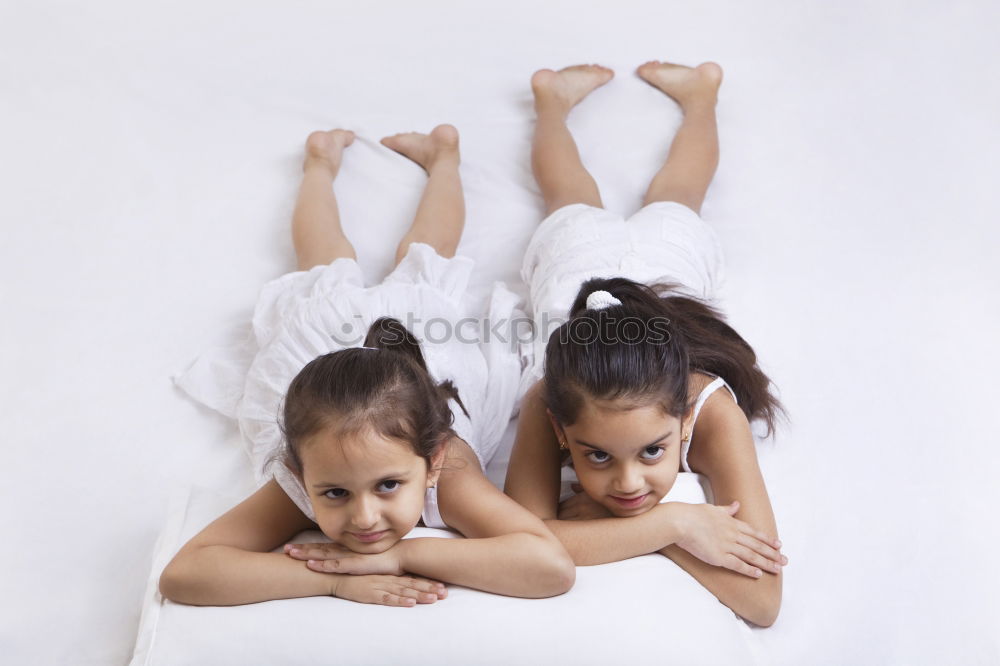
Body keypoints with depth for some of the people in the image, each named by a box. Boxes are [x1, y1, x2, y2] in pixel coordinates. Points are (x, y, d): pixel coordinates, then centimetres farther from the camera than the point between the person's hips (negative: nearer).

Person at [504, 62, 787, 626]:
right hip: (574, 249, 0)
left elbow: (762, 598, -48)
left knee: (670, 205, 35)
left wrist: (601, 523, -51)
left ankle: (700, 89, 59)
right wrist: (669, 521, -58)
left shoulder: (713, 410, -49)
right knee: (576, 207, 35)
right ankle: (553, 94, 59)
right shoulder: (547, 402, -49)